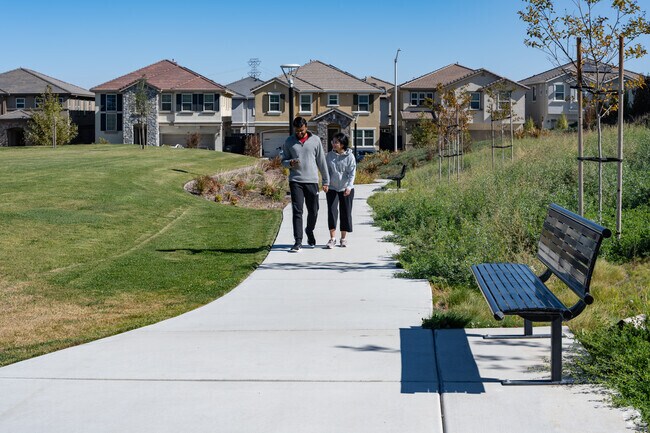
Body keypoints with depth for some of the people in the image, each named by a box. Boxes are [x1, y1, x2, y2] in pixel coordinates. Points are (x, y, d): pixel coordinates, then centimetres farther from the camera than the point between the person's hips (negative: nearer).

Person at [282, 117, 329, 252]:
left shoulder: (315, 140, 4)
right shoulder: (289, 141, 6)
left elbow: (321, 161, 7)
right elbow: (284, 160, 12)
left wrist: (326, 181, 6)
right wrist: (290, 163, -13)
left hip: (312, 181, 1)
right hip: (295, 181, -1)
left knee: (313, 211, 8)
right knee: (297, 211, -7)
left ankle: (309, 231, 37)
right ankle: (298, 242, -6)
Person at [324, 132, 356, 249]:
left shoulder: (349, 156, -7)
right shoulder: (329, 155, 2)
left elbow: (352, 173, -9)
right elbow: (327, 171, 9)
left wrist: (349, 186, -20)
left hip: (346, 189, -2)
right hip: (332, 188, 2)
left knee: (345, 212, 5)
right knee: (331, 211, -8)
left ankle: (343, 238, 16)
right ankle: (332, 238, -5)